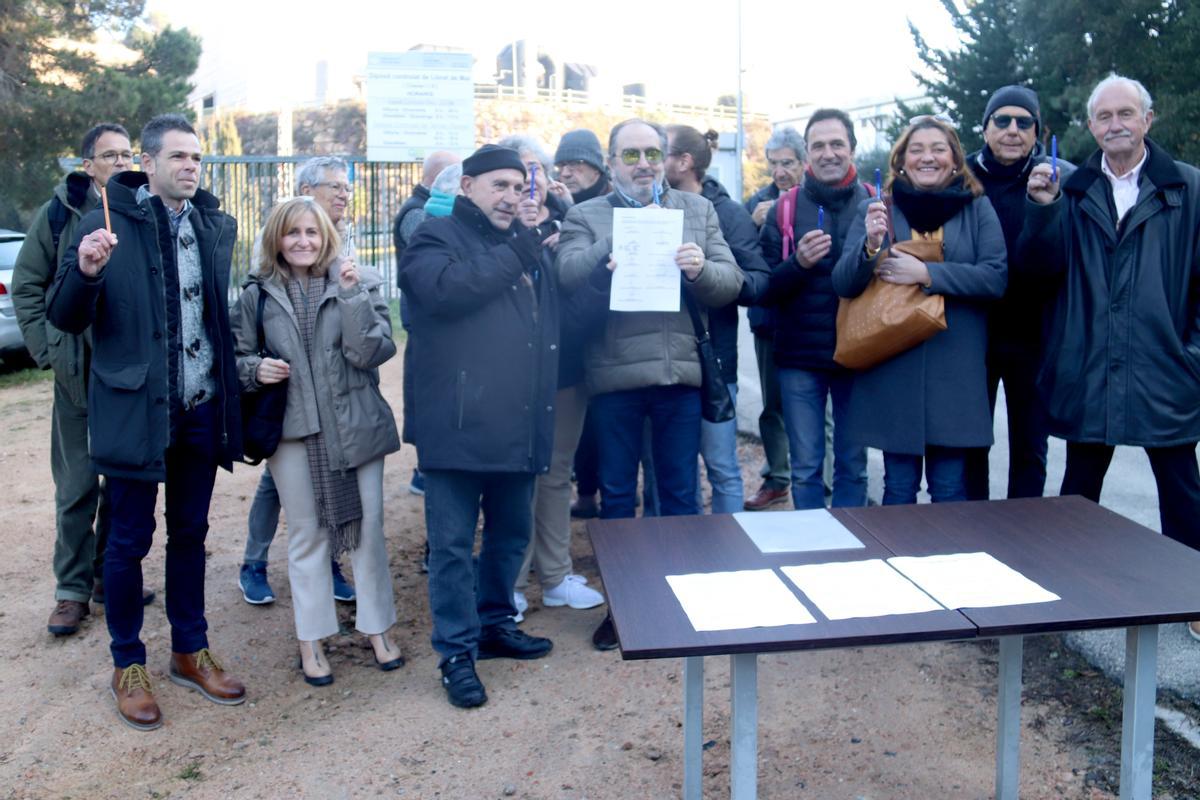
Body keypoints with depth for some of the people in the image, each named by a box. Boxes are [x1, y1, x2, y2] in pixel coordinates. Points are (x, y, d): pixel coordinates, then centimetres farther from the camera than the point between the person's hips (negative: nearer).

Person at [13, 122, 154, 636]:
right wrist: (48, 350, -3)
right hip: (80, 371, -2)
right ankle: (72, 589, 15)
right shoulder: (60, 213, -1)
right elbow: (26, 286, 3)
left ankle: (110, 576, 25)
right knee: (77, 486, 4)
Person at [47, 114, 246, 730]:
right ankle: (127, 666, 24)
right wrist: (85, 271, -26)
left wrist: (233, 389, 2)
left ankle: (190, 652, 31)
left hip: (202, 408, 4)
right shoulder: (107, 225, -7)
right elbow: (63, 319, -6)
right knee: (130, 539, 6)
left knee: (190, 533, 15)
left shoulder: (218, 226, 5)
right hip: (134, 408, -4)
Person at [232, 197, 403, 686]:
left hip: (354, 423, 0)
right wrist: (256, 369, -11)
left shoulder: (358, 283, 0)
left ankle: (376, 627, 24)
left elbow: (369, 352, -11)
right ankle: (311, 640, 20)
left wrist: (352, 295, -19)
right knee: (307, 534, 9)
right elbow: (238, 357, 10)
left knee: (368, 525, 7)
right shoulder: (258, 295, 3)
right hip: (292, 427, 0)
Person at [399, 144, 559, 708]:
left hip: (518, 423, 7)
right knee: (453, 544, 1)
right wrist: (518, 252, -14)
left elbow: (552, 313, 12)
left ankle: (495, 624, 35)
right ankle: (457, 653, 12)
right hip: (459, 423, -7)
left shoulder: (525, 244, 21)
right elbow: (449, 289, -22)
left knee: (512, 533, 17)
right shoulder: (436, 238, 0)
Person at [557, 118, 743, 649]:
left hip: (681, 371, 2)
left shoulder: (698, 210, 11)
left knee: (681, 492, 11)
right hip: (615, 373, -1)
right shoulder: (585, 217, 5)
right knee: (616, 494, 10)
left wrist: (701, 269, -17)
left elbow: (731, 283, 4)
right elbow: (568, 275, -13)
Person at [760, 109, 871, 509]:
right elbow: (767, 288, -2)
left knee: (853, 465, 11)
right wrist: (798, 262, -22)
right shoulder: (785, 208, 2)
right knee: (805, 467, 6)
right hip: (800, 357, 0)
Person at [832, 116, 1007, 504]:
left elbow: (996, 278, -6)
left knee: (950, 487, 7)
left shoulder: (977, 208, 6)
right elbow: (842, 284, 0)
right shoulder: (875, 210, 7)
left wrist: (926, 274, -14)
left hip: (956, 371, 0)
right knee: (899, 486, 7)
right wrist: (870, 245, -19)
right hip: (892, 371, 0)